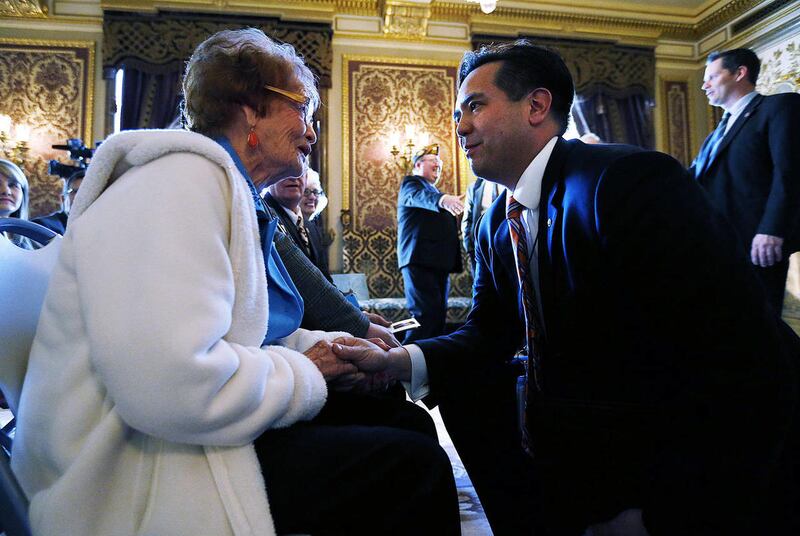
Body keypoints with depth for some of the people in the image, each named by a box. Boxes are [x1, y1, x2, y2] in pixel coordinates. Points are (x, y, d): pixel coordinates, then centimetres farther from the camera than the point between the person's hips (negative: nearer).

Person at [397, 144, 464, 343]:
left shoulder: (435, 191, 28)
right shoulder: (411, 183, 2)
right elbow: (420, 197, -22)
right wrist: (442, 199, -43)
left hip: (439, 263, 9)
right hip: (420, 261, -9)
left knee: (438, 316, 7)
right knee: (427, 314, -17)